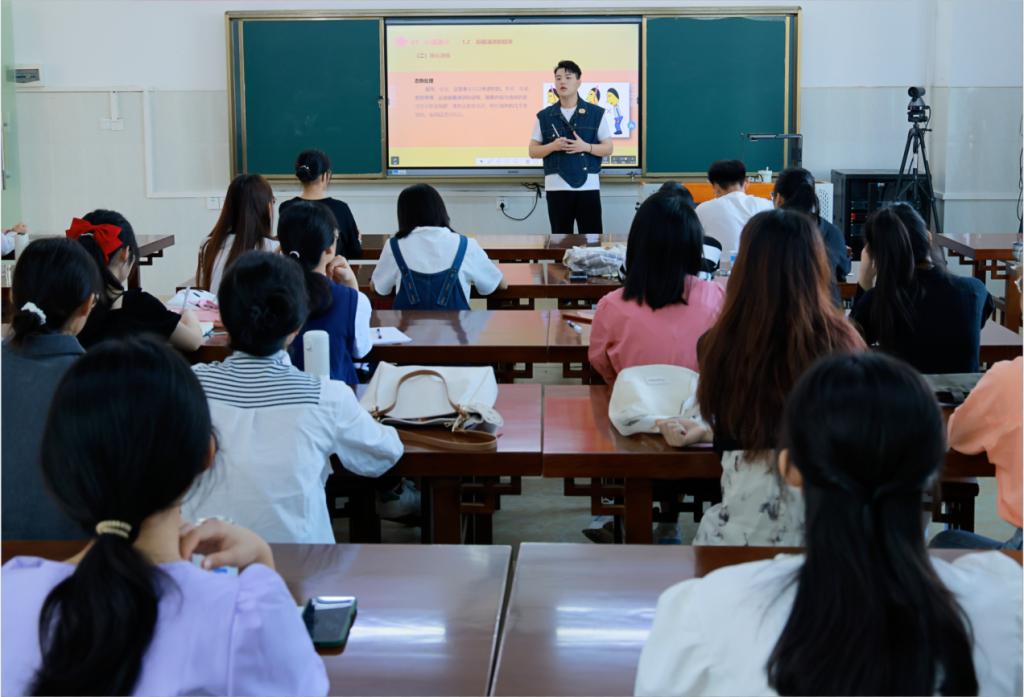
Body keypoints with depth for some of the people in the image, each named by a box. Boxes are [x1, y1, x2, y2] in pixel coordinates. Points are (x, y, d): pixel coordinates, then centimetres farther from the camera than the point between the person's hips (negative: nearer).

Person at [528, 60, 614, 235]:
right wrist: (553, 146, -11)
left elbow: (608, 148, 5)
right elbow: (533, 151, 8)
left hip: (588, 186, -1)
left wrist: (586, 147, -13)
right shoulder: (544, 116, 7)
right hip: (556, 187, 1)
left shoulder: (596, 113, 4)